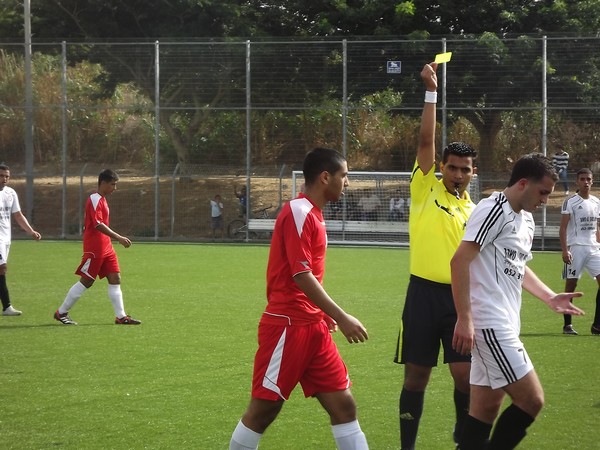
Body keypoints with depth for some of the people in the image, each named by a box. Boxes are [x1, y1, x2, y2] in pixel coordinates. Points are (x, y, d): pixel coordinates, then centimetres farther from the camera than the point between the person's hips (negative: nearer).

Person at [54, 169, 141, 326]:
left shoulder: (102, 200, 16)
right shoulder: (94, 199, -14)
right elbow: (98, 225, -25)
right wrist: (119, 238, -29)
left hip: (106, 248, 9)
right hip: (94, 249, -9)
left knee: (115, 279, 3)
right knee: (86, 282, -3)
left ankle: (121, 316, 3)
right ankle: (61, 313, 7)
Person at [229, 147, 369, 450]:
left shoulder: (312, 214, 14)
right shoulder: (298, 213, -15)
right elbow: (302, 277, -21)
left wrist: (327, 315, 19)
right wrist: (341, 318, -21)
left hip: (313, 327, 9)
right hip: (287, 326, -9)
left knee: (343, 404, 3)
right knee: (264, 408, -1)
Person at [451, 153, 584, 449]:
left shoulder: (526, 219, 17)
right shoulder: (494, 210, -13)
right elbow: (459, 261, -19)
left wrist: (549, 297, 25)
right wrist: (464, 319, -22)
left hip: (503, 325, 10)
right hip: (489, 323, -10)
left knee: (485, 410, 9)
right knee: (531, 400, -11)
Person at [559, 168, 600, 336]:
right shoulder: (570, 202, -5)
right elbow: (563, 228, -8)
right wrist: (565, 250, -17)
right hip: (575, 248, -5)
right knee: (571, 284, -1)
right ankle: (567, 324, 8)